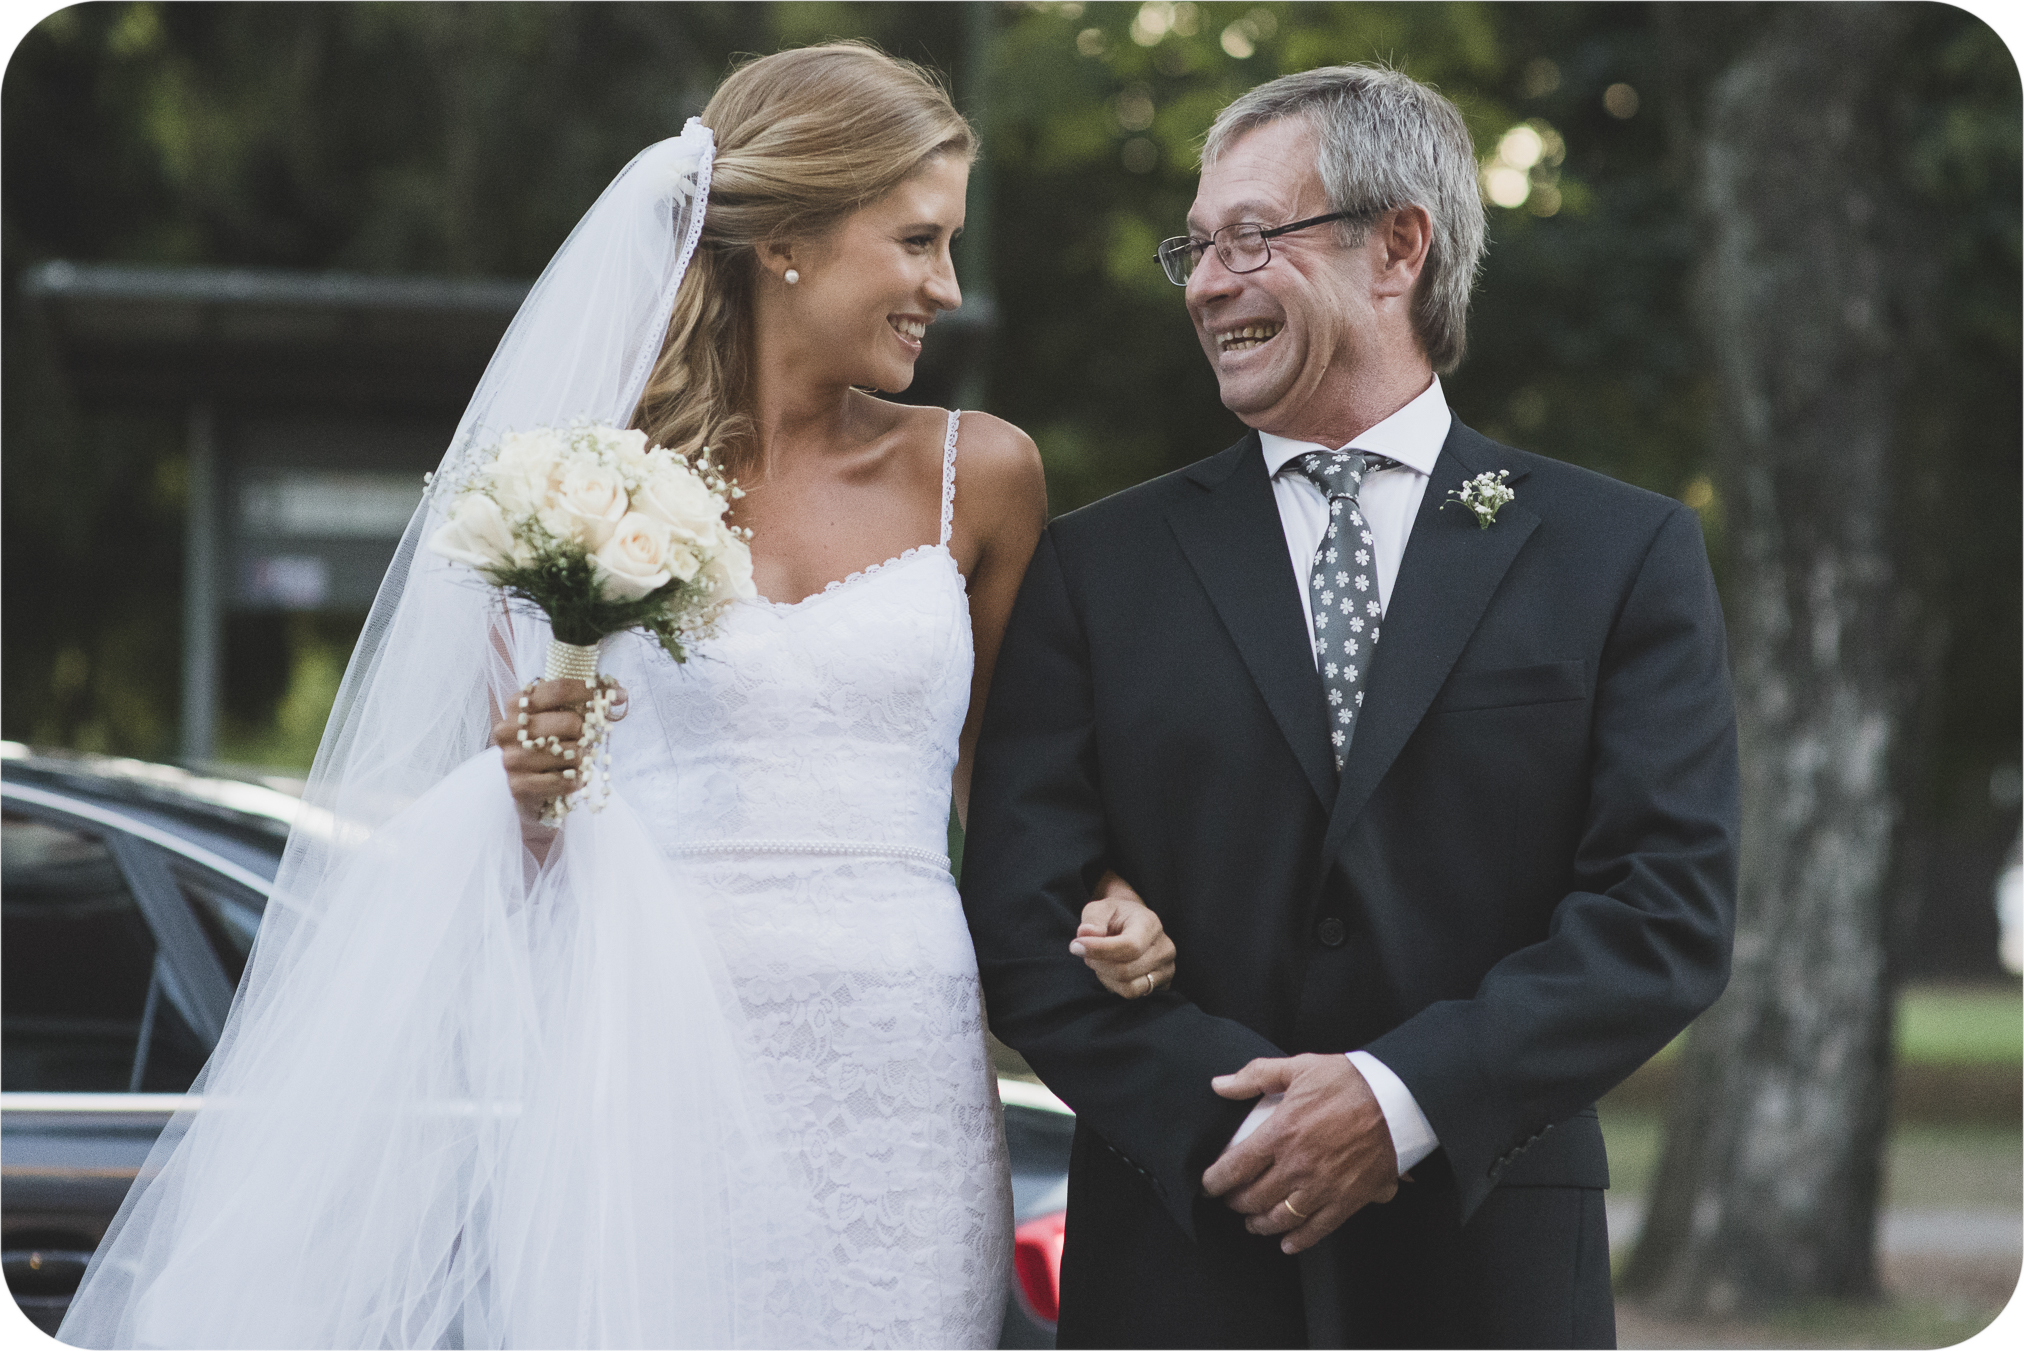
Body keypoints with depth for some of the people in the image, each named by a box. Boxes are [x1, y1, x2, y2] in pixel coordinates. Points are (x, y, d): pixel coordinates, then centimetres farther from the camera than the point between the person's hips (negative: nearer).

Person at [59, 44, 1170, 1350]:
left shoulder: (977, 475, 10)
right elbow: (526, 850, 11)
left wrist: (1102, 900, -1)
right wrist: (534, 788, -11)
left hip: (894, 1083, 2)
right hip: (658, 1072, -1)